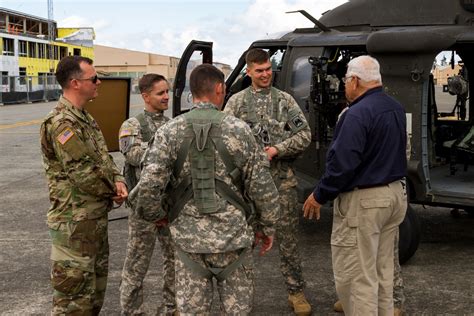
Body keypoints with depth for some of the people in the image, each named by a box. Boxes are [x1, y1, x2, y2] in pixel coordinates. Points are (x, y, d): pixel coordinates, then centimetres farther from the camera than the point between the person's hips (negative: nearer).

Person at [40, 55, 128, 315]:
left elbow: (104, 157, 14)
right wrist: (113, 191, -7)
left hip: (97, 216, 10)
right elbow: (84, 173, -24)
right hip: (75, 221, -10)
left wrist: (118, 181, -6)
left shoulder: (84, 117, 12)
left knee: (96, 282, 21)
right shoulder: (61, 123, -20)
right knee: (74, 292, -2)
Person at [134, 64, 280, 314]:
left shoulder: (169, 131, -3)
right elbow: (262, 187, -4)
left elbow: (148, 185, -11)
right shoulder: (238, 129, -5)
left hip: (188, 239, 1)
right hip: (233, 237, -1)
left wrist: (156, 215, 9)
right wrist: (267, 227, 10)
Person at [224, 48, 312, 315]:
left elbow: (304, 135, 1)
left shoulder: (285, 99, 7)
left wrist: (277, 149, -11)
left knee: (288, 236, 4)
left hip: (282, 177, 0)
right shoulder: (237, 101, 6)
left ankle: (296, 290, 16)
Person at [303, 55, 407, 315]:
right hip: (395, 194, 9)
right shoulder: (396, 108, 8)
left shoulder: (358, 114, -20)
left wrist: (319, 196, -12)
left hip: (363, 201, -9)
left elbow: (342, 164, -22)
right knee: (382, 271, 19)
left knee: (353, 276, 0)